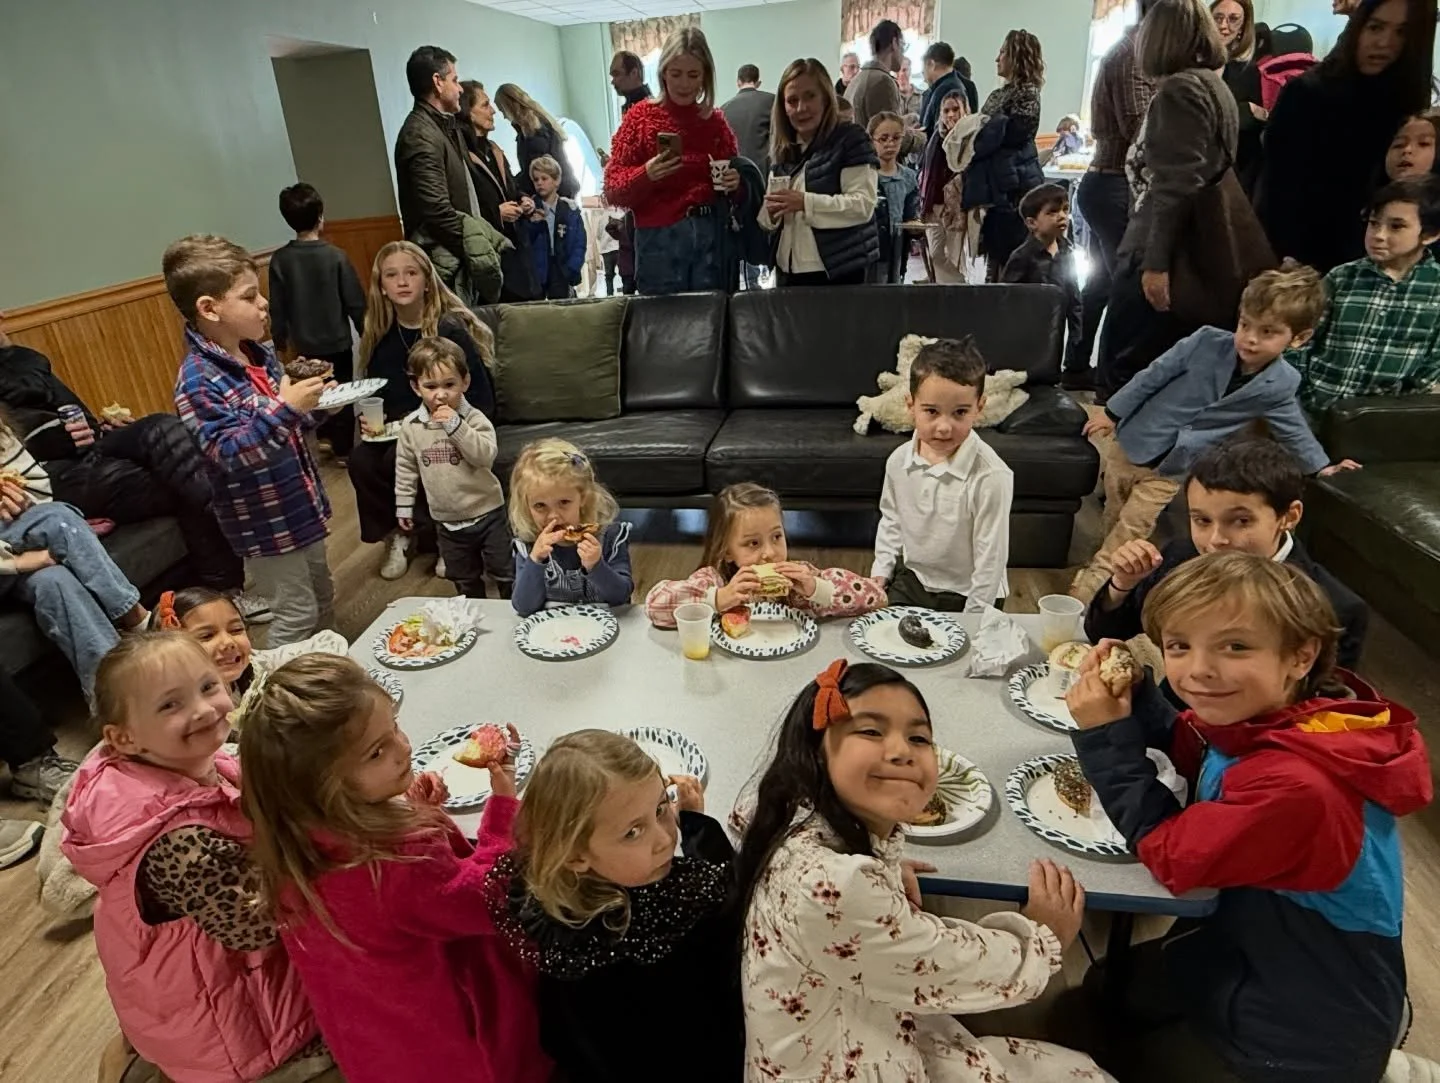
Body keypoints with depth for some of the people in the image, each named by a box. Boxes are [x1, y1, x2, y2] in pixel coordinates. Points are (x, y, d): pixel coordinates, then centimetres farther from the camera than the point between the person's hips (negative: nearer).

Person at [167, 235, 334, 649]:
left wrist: (311, 404, -3)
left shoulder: (260, 354, 4)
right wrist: (285, 408, -37)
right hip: (266, 521, -8)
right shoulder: (198, 380, -20)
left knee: (323, 599, 22)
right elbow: (228, 453, -28)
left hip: (302, 505, 8)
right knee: (296, 615, 2)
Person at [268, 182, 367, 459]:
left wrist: (279, 340, 12)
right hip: (337, 340, -2)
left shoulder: (279, 260, -8)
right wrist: (366, 332, 3)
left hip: (305, 343, 3)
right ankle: (343, 448, 16)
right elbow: (355, 301, -11)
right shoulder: (336, 256, -16)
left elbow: (277, 307, -2)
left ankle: (326, 436, 33)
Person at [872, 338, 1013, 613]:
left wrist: (974, 618, -15)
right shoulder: (899, 460, -10)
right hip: (911, 579, 5)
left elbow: (991, 556, -19)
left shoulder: (991, 477, -27)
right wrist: (882, 570, 6)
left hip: (963, 595, -4)